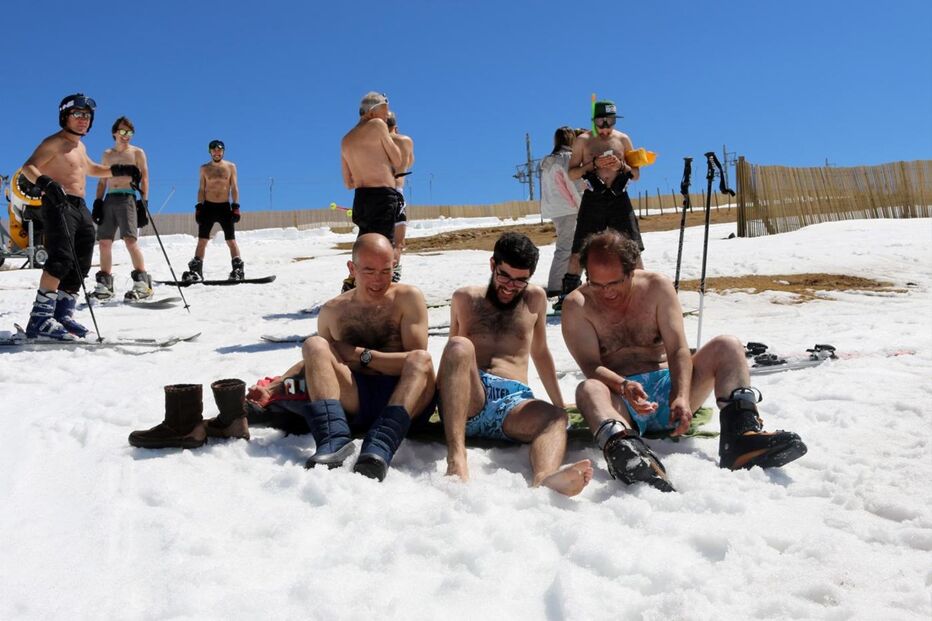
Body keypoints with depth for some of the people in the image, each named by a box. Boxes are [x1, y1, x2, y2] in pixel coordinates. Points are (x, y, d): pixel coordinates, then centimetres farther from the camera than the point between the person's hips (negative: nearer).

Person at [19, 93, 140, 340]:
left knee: (80, 264, 5)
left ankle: (63, 315, 9)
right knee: (62, 258, -23)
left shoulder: (79, 146, 22)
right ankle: (40, 319, -26)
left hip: (80, 208, 9)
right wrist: (45, 183, -33)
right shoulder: (54, 142, -3)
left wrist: (120, 170, 27)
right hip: (58, 205, -9)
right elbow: (28, 167, -13)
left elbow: (91, 169, 40)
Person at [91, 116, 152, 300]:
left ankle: (142, 283, -18)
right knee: (104, 242, 1)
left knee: (130, 240, -19)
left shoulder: (137, 153, 8)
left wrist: (143, 204, -8)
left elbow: (144, 179, 2)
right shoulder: (107, 155, 20)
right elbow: (102, 181, 21)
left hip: (127, 198, -5)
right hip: (109, 200, 5)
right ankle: (104, 284, 8)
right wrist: (97, 203, 8)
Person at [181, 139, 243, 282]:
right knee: (202, 240, -1)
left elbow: (234, 188, 3)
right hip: (208, 206, 1)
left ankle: (238, 270, -4)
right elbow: (201, 189, 11)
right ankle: (196, 271, 0)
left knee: (231, 240, -2)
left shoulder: (231, 166, 6)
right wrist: (199, 207, 1)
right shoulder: (204, 168, 10)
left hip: (225, 207, -1)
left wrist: (236, 207, -6)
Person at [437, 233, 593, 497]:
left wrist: (559, 404, 29)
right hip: (465, 400, -1)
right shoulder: (464, 298, 20)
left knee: (555, 417, -33)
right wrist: (435, 393, 12)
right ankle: (456, 459, -48)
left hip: (514, 402, 1)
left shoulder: (535, 299, 22)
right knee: (460, 346, -32)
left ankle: (544, 480, -68)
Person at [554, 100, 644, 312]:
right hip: (593, 199, -1)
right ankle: (566, 296, 10)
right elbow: (572, 174, 2)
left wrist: (621, 166, -10)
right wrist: (594, 163, -13)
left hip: (619, 199, 1)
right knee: (578, 251, 0)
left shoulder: (623, 139, 8)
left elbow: (636, 174, 10)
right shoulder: (583, 141, 4)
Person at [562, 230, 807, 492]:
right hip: (620, 397, -3)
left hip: (666, 385, 3)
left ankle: (741, 435, -40)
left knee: (728, 347, -18)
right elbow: (591, 366, -14)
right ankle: (625, 448, -69)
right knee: (588, 390, -37)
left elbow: (678, 350, -7)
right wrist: (623, 386, -35)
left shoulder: (657, 287, 3)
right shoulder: (576, 305, -3)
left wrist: (681, 397, -26)